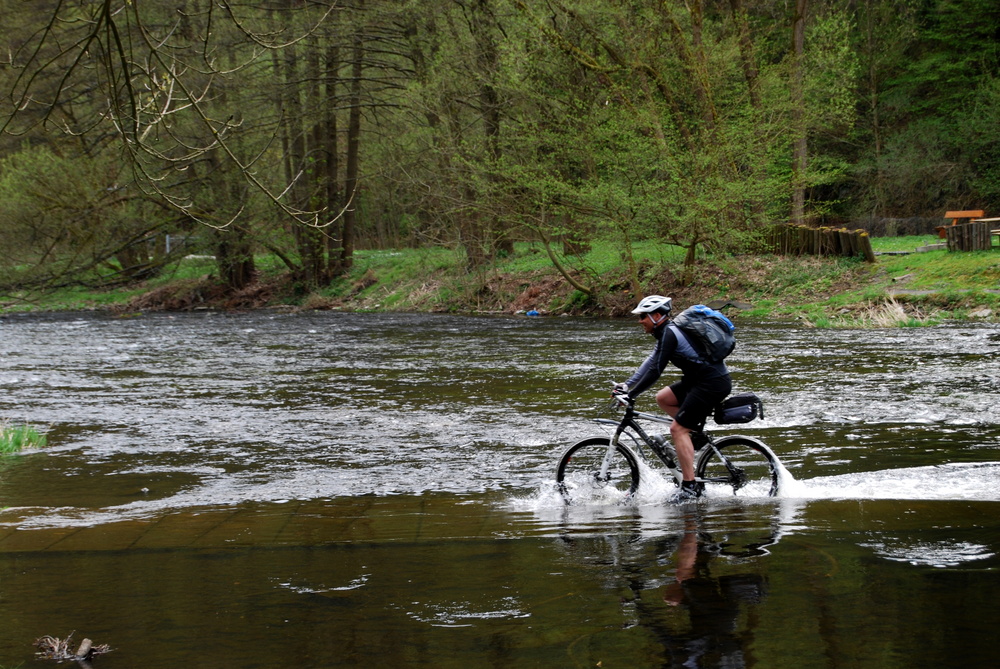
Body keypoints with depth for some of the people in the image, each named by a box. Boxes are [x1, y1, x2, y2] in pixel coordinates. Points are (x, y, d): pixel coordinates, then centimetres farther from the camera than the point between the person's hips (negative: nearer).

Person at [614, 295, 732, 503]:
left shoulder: (669, 334, -15)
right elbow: (651, 362, 21)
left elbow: (655, 371, -18)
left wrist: (631, 395, -13)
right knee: (663, 399, 16)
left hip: (713, 383, -10)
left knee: (677, 429, -11)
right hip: (701, 379, 10)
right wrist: (627, 385, 16)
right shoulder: (667, 332, 15)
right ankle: (697, 433, 16)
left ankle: (690, 487, -12)